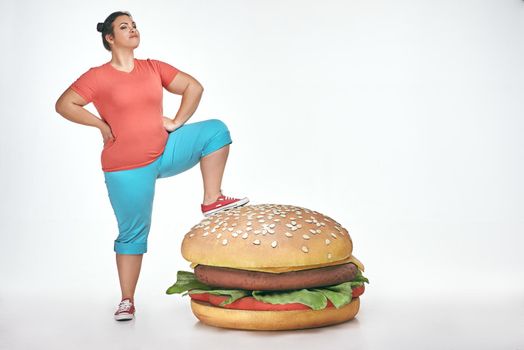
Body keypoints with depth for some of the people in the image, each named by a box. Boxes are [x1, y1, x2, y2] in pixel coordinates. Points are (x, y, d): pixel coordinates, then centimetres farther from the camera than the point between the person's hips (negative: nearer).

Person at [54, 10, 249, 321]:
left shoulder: (154, 68, 4)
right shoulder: (98, 77, -7)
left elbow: (193, 87, 8)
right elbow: (64, 105, -13)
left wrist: (177, 122, -1)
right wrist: (102, 125, -14)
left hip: (165, 152, 4)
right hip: (127, 167, -4)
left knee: (215, 130, -8)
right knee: (132, 233, 1)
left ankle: (212, 201, -6)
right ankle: (127, 301, 16)